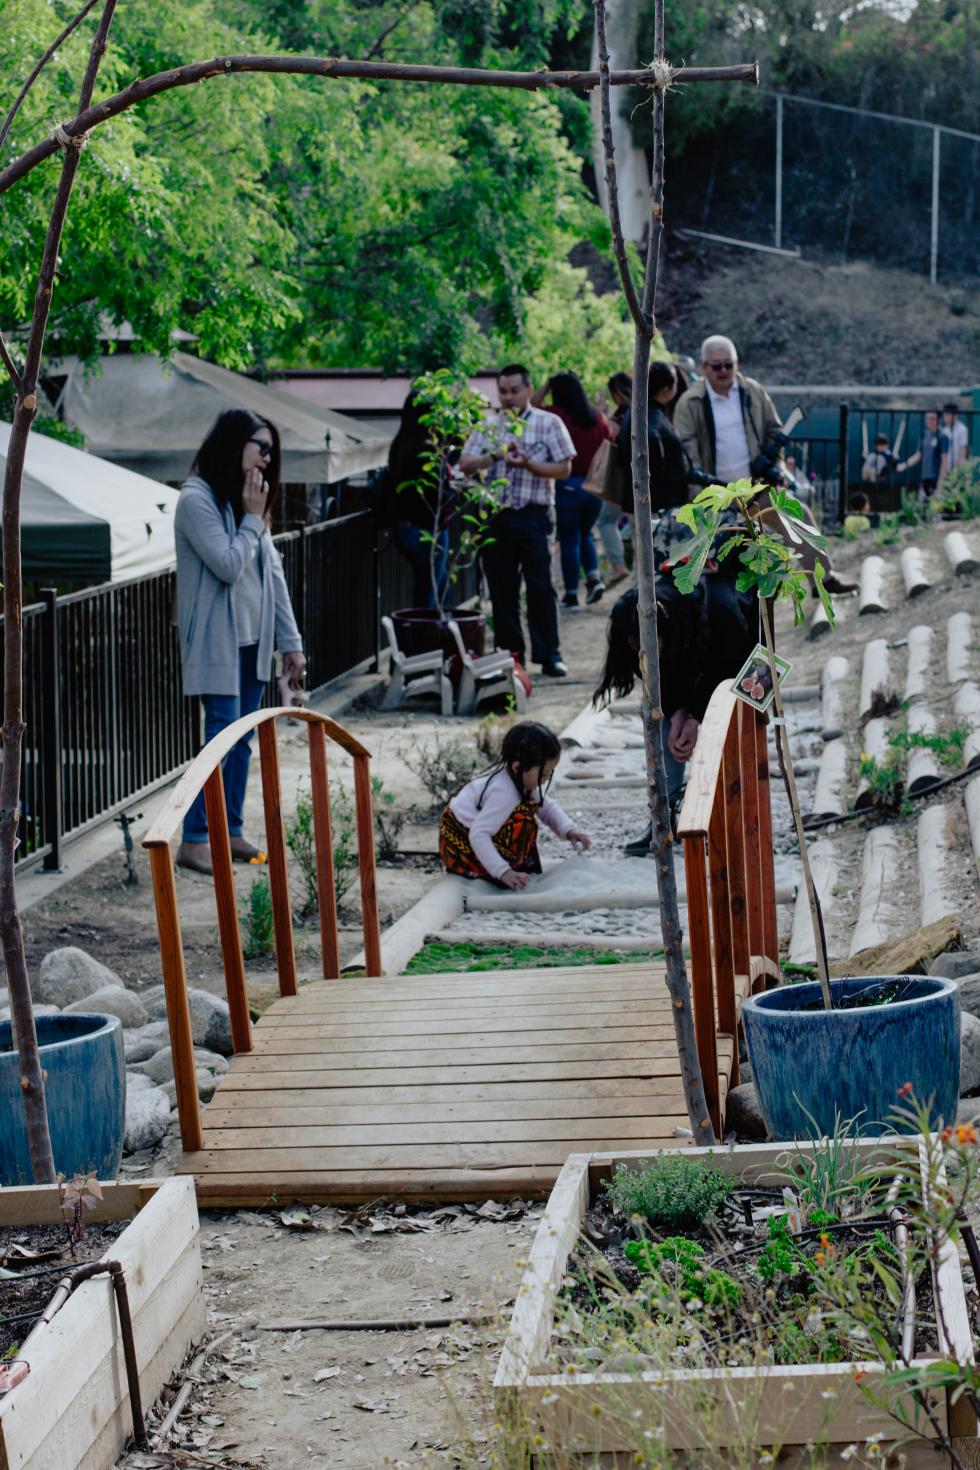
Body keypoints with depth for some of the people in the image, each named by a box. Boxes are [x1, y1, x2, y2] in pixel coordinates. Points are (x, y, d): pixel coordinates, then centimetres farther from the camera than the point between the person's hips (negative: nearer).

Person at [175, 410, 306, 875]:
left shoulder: (250, 499, 13)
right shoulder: (196, 500, -12)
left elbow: (272, 570, 13)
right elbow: (228, 565, -19)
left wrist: (291, 642, 11)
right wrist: (251, 519, -9)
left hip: (253, 639, 8)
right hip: (218, 640, -8)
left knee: (241, 740, 10)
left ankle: (231, 831, 17)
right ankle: (193, 841, -8)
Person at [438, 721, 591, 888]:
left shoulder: (521, 779, -6)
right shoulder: (504, 793, -33)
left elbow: (547, 807, 5)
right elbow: (478, 835, -39)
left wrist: (569, 830, -12)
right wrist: (504, 872, -45)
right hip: (460, 843, -10)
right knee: (522, 818, -22)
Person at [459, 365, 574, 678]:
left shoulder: (549, 423, 3)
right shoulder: (488, 426, 12)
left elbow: (564, 469, -2)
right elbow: (465, 464, 3)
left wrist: (528, 463, -15)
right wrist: (495, 456, -13)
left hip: (532, 515, -3)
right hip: (496, 516, 3)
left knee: (540, 587, -4)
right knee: (501, 589, 6)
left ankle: (548, 655, 1)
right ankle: (509, 654, 13)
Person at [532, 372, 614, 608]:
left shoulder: (557, 416, -11)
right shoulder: (598, 416, 1)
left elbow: (534, 403, 4)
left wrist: (549, 383, 10)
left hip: (567, 484, -4)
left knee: (569, 540, 4)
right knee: (585, 533, 22)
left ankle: (572, 594, 7)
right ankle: (594, 577, 3)